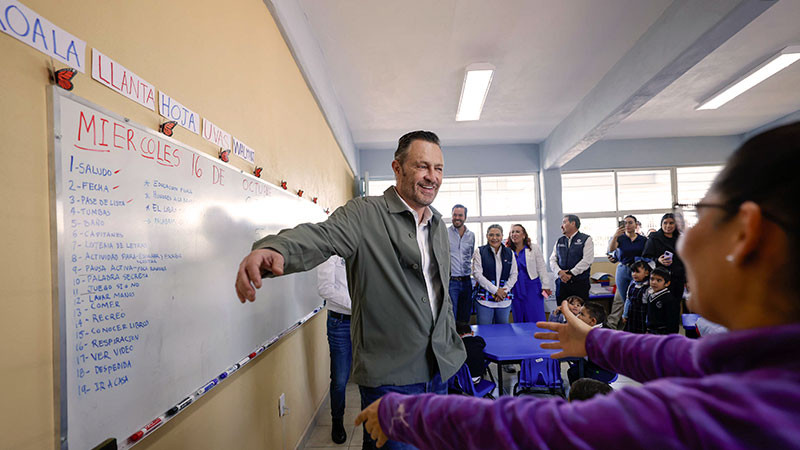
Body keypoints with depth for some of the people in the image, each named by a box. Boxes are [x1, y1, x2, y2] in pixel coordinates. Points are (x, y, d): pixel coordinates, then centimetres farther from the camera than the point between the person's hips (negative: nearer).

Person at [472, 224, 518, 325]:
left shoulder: (509, 253, 9)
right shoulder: (479, 252, 0)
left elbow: (514, 275, 8)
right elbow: (477, 274, -7)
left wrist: (504, 291, -7)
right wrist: (495, 290, -12)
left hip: (505, 300, 3)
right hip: (485, 299, -3)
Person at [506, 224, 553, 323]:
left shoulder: (534, 248, 1)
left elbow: (541, 268, 1)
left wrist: (545, 286, -5)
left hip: (532, 288, -2)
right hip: (516, 290, 2)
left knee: (536, 321, -2)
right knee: (518, 320, 8)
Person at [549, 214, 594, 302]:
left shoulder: (586, 239, 2)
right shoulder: (559, 241, 16)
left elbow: (587, 260, -9)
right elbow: (552, 260, 10)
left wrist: (571, 273, -13)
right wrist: (559, 272, -10)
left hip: (580, 284, -4)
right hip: (562, 283, 4)